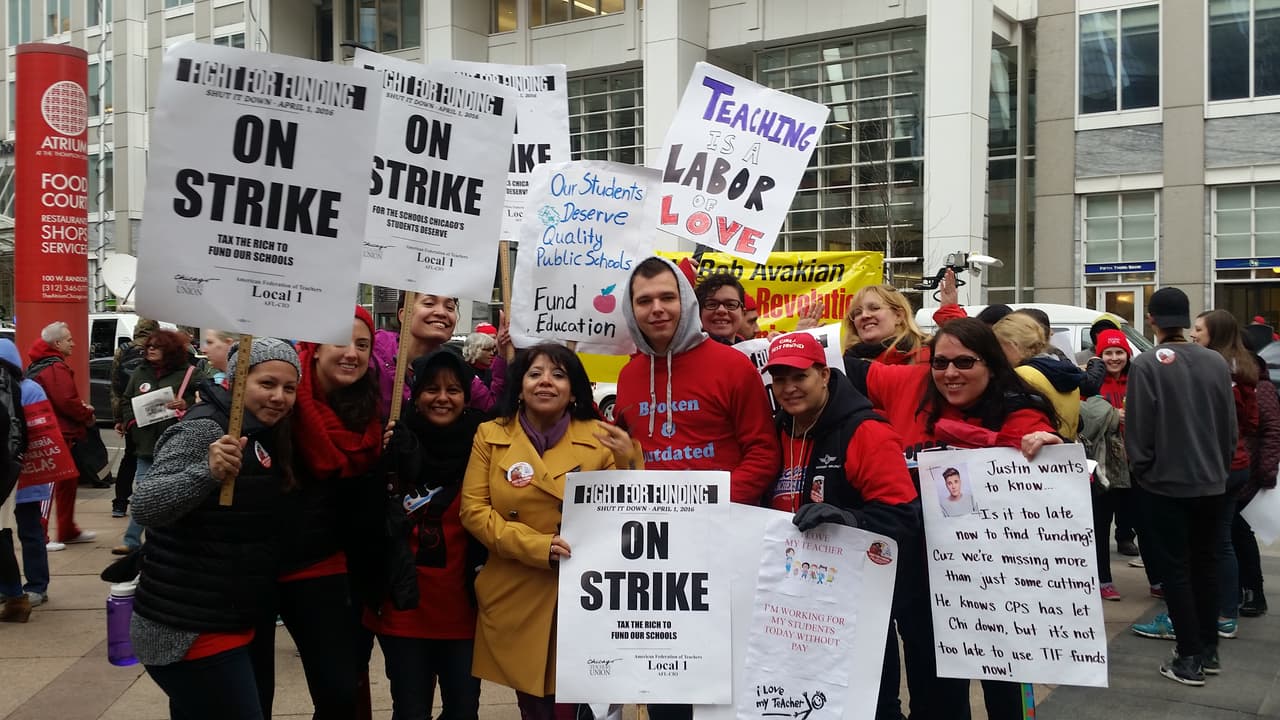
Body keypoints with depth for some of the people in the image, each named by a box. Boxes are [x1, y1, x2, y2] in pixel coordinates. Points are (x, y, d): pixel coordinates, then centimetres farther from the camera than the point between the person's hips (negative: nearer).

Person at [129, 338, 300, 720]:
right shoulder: (204, 430, -17)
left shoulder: (260, 437, 10)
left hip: (223, 625, 9)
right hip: (189, 633, -9)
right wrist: (208, 471, -44)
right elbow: (144, 506, -29)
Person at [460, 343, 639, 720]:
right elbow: (473, 510, -3)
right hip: (517, 600, 1)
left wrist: (629, 463, -17)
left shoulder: (599, 437, 1)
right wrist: (537, 546, -15)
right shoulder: (490, 436, 3)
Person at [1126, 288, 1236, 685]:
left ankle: (1189, 659, 5)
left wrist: (1139, 469, 1)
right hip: (1210, 481, 5)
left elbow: (1137, 429, -14)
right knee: (1205, 563, 16)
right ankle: (1209, 650, 24)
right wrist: (1220, 467, 20)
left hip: (1165, 482, -5)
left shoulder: (1146, 364, -16)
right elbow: (1229, 425, 8)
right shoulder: (1216, 362, 1)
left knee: (1175, 567, 3)